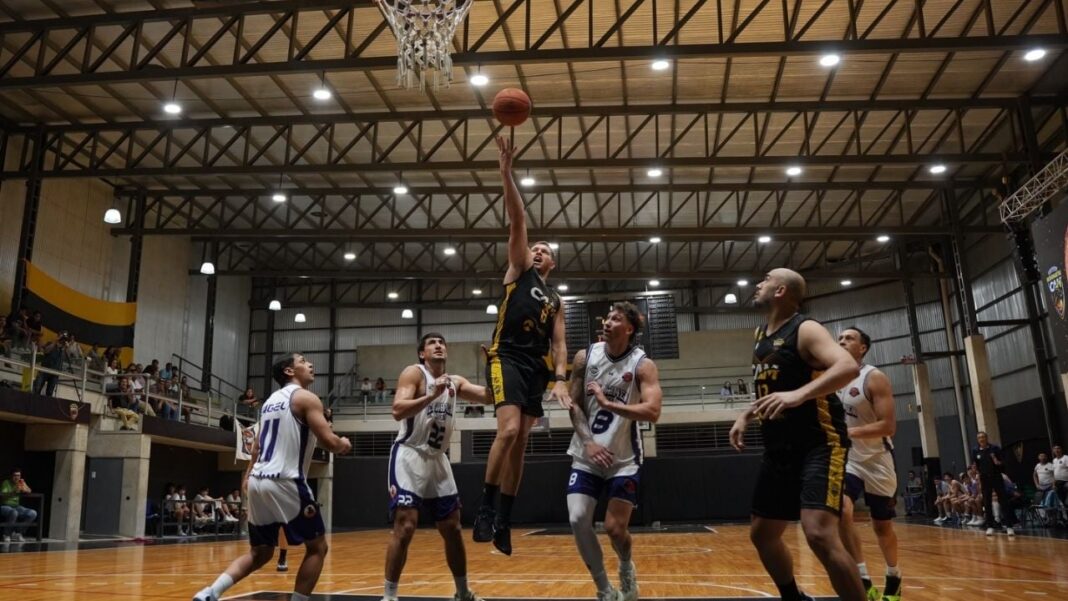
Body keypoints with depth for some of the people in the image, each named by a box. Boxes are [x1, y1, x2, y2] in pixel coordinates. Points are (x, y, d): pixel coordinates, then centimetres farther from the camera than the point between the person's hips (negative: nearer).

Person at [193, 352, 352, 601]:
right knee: (317, 547, 6)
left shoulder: (271, 400, 19)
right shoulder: (306, 398, -6)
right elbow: (330, 442, -13)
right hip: (286, 483, -8)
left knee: (260, 552, 19)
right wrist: (344, 444, 8)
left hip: (258, 481, 8)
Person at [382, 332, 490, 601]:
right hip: (410, 456, -6)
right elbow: (398, 411, -22)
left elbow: (488, 395, -1)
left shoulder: (455, 382, 10)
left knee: (453, 528, 11)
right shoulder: (413, 373, -8)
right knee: (405, 527, -14)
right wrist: (432, 395, -31)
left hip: (437, 458, 7)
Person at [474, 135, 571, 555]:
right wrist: (506, 172, -9)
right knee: (509, 430, -23)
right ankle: (486, 508, -9)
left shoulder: (555, 301, 23)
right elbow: (517, 221, 1)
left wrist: (560, 379, -5)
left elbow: (559, 344, 13)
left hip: (536, 367, 5)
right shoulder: (518, 272, 12)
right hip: (507, 359, -5)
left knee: (520, 444, 4)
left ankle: (504, 521, 11)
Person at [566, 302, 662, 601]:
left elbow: (652, 411, -23)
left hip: (623, 460, -3)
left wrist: (608, 403, -29)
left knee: (615, 528, -6)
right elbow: (573, 404, 1)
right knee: (578, 521, -9)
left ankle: (627, 569, 30)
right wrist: (588, 441, -13)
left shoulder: (643, 365, -11)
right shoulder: (585, 357, -2)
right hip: (586, 456, 3)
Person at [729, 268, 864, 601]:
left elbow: (849, 366, -30)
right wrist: (746, 415, 12)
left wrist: (798, 394, -42)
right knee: (761, 533, 14)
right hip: (780, 448, 9)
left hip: (819, 444, -9)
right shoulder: (761, 336, 13)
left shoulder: (806, 329, -13)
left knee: (819, 534, -25)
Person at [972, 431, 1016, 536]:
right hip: (984, 479, 2)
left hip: (997, 477, -2)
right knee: (987, 503, 5)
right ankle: (990, 526, 12)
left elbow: (1003, 462, -2)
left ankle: (1009, 526, -2)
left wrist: (998, 463, -23)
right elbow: (975, 466, 11)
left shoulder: (995, 448, -5)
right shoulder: (975, 450, 1)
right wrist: (977, 478, 9)